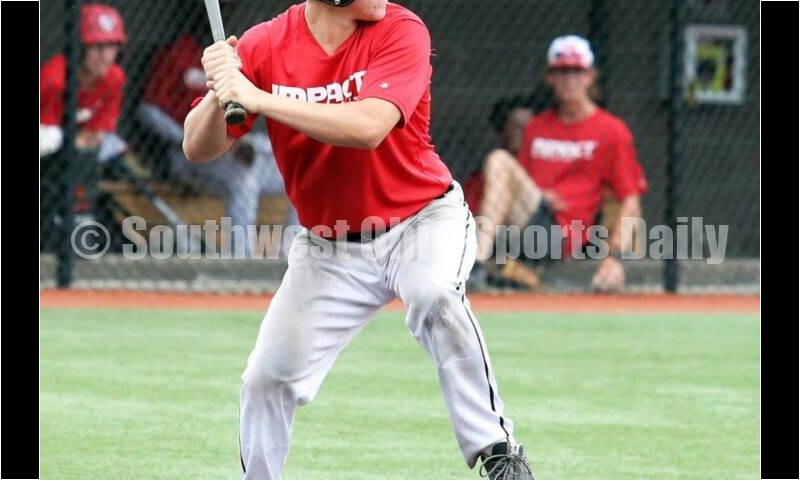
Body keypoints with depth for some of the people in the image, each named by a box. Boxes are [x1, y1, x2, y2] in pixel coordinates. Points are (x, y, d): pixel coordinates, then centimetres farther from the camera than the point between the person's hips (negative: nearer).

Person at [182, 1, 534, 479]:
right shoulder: (264, 46, -10)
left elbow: (368, 127, -34)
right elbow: (199, 149, -10)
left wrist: (260, 99, -37)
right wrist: (219, 92, -31)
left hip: (423, 219, -3)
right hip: (329, 247, 3)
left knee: (434, 295, -34)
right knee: (269, 377, -2)